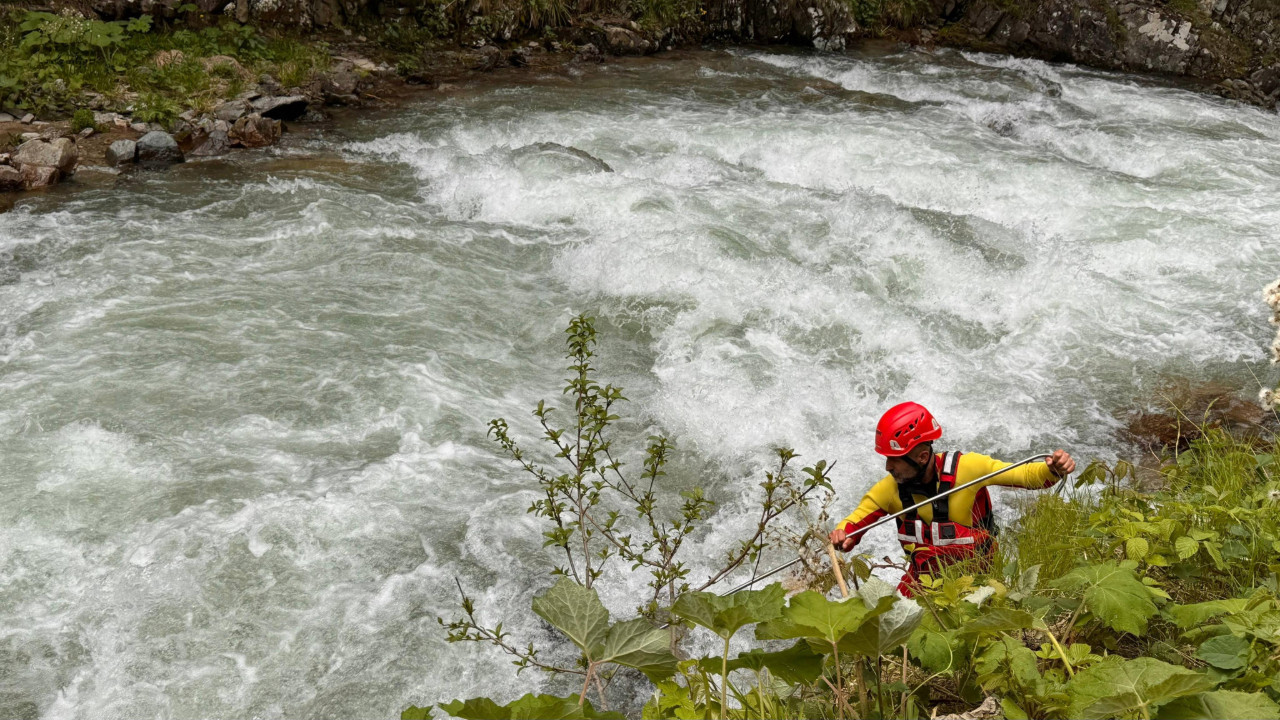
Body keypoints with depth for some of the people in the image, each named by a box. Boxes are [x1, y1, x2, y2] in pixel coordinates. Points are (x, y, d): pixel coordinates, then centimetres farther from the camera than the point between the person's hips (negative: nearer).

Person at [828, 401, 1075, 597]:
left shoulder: (966, 468, -18)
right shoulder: (890, 489, -9)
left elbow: (1026, 475, -13)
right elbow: (853, 524, -4)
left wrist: (1053, 470, -33)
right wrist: (843, 536, -28)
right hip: (922, 576, 3)